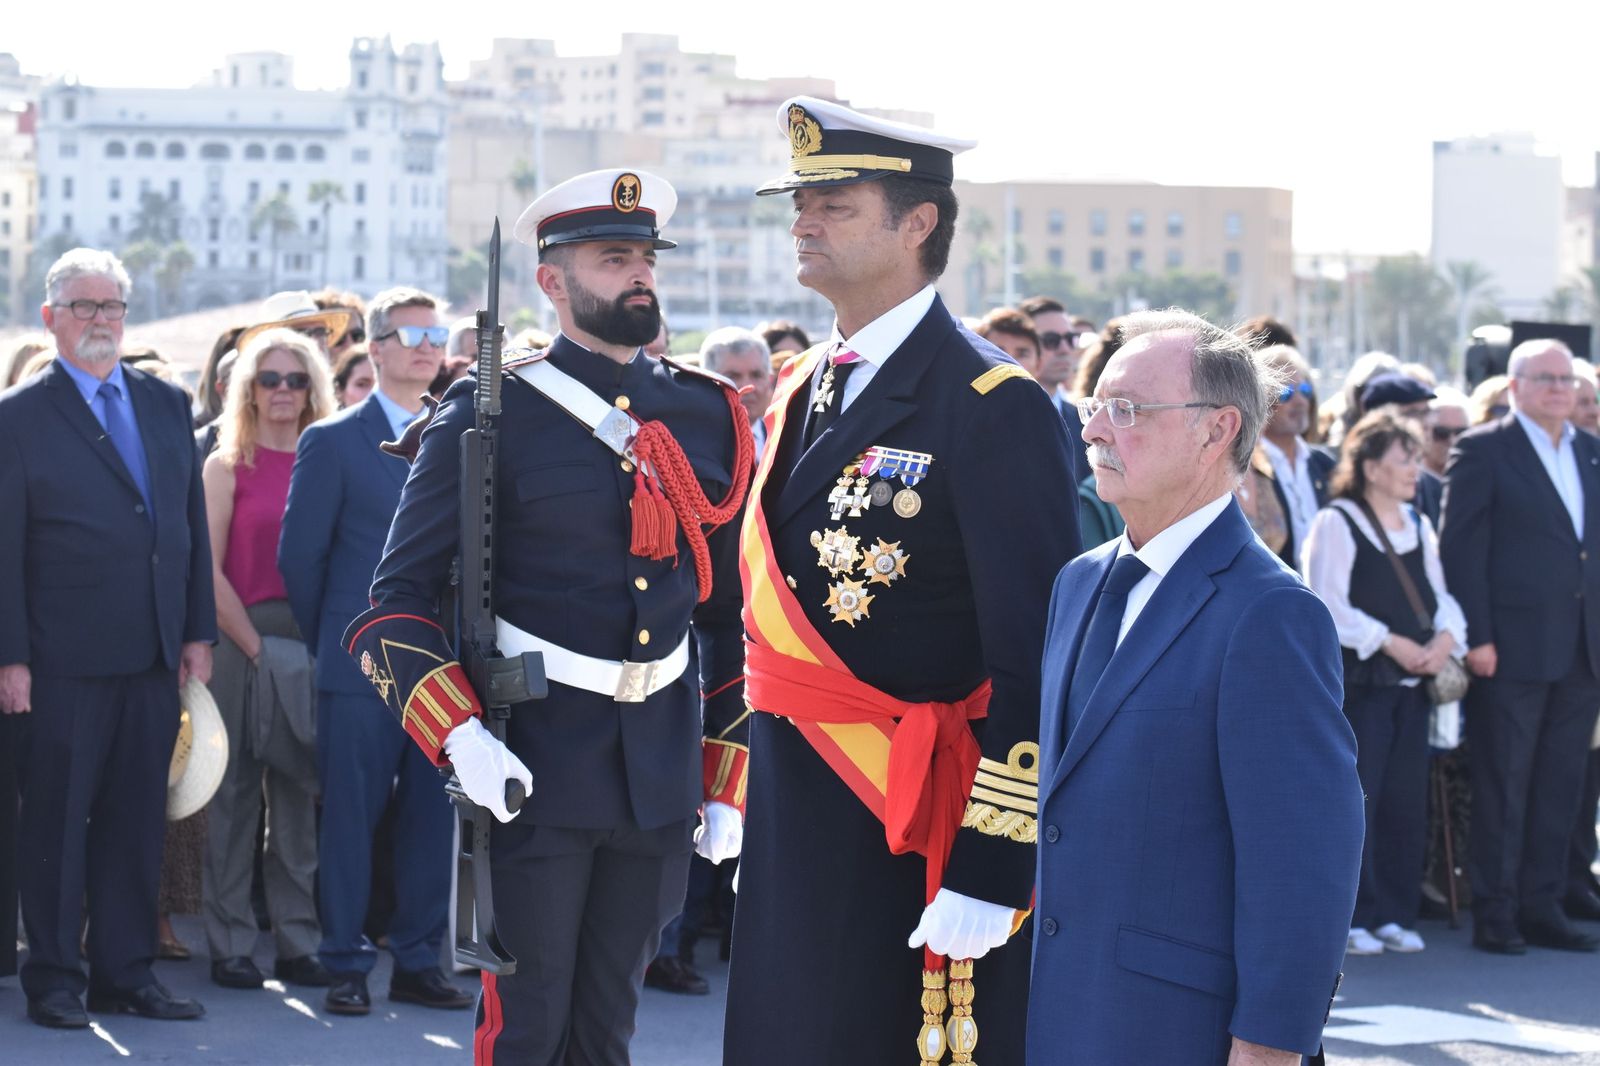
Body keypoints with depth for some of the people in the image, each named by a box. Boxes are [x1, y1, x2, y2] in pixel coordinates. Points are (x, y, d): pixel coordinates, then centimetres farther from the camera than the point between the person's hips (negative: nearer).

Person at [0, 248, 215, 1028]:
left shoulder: (167, 405, 12)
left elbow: (192, 524, 14)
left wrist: (198, 631, 7)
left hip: (155, 656, 5)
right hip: (66, 662, -5)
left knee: (136, 819, 10)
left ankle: (126, 972, 18)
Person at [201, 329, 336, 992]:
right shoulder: (228, 466, 2)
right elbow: (209, 570, -3)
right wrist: (255, 645, -9)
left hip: (311, 642, 3)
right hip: (241, 639, -3)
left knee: (300, 794, 5)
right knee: (235, 794, 0)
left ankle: (299, 943, 9)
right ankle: (230, 946, 4)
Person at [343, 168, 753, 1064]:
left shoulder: (713, 420, 8)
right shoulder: (489, 419, -5)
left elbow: (732, 617, 14)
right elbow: (397, 603, -5)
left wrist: (728, 784, 12)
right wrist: (460, 738, -19)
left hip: (663, 777, 4)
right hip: (532, 769, -4)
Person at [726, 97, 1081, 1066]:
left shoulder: (994, 406, -13)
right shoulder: (802, 394, 13)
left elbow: (1038, 656, -17)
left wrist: (991, 870, -20)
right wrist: (751, 809, 18)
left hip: (911, 841, -8)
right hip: (795, 839, 8)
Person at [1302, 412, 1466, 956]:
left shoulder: (1418, 525, 15)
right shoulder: (1335, 524, -5)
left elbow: (1439, 593, 15)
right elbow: (1329, 607, -12)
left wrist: (1446, 636, -5)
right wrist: (1390, 642, -16)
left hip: (1412, 681, 6)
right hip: (1357, 680, -6)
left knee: (1407, 799, 5)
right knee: (1356, 798, -7)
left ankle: (1396, 914, 12)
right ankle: (1352, 917, -1)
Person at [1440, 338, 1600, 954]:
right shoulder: (1483, 451, -4)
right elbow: (1461, 549, -8)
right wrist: (1476, 637, -14)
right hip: (1513, 648, -6)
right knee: (1503, 786, -1)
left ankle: (1541, 908, 16)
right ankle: (1494, 915, 5)